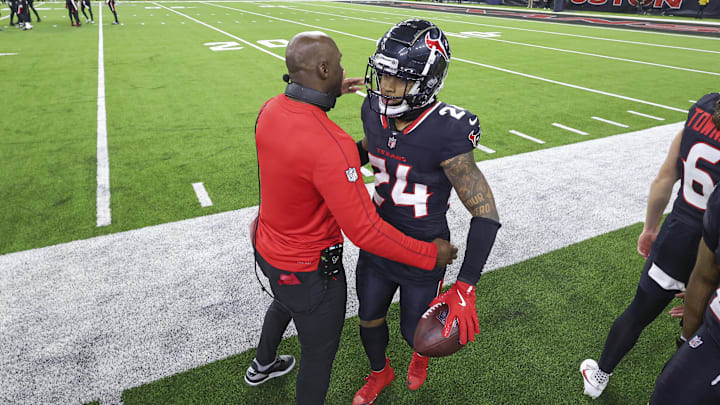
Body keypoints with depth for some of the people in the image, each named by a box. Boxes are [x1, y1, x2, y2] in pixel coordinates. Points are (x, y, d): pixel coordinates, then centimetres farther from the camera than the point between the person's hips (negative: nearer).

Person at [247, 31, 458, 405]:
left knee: (284, 302, 39)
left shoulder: (270, 110, -9)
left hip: (267, 247, 9)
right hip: (308, 270, -9)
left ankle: (263, 365, 67)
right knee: (320, 353, 16)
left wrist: (330, 93, 19)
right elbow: (365, 231, -32)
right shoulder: (331, 146, -36)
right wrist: (431, 255, -20)